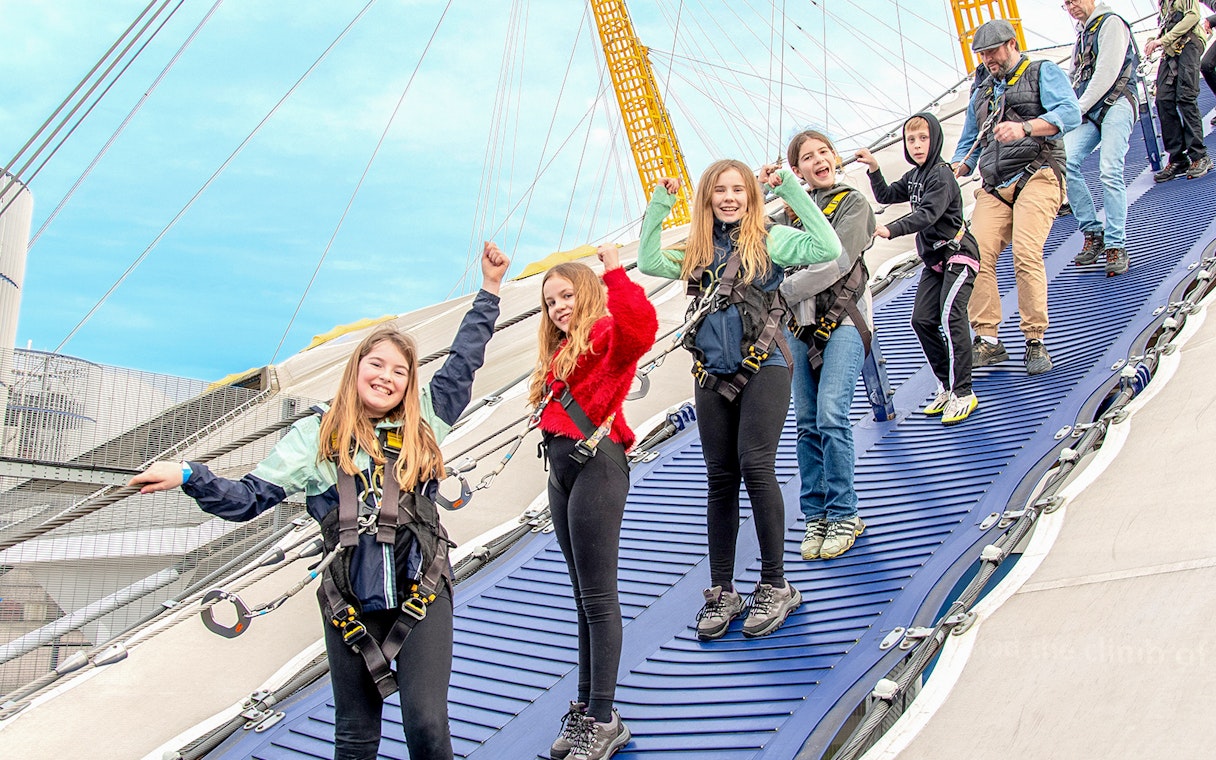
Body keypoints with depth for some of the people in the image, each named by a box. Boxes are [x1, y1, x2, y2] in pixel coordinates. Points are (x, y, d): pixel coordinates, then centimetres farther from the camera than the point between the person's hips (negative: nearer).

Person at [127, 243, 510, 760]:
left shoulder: (425, 423, 7)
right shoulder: (317, 436, 4)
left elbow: (462, 363, 17)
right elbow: (249, 499, 2)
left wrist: (489, 291, 19)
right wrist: (189, 477, -14)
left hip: (422, 596, 0)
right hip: (349, 601, 0)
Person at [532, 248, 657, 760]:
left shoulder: (607, 334, -5)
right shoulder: (560, 352, 23)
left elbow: (641, 326, -27)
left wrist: (615, 274, -24)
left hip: (596, 464, -9)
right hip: (561, 469, 9)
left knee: (598, 598, -5)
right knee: (584, 598, 14)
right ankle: (585, 706, 21)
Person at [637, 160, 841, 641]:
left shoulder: (769, 240, -1)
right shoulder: (697, 250, 13)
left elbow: (828, 249, -13)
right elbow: (647, 262, 11)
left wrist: (790, 189, -11)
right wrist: (659, 204, 8)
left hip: (763, 367, -5)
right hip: (712, 376, 5)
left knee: (755, 466, -16)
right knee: (720, 480, 7)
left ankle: (774, 587, -3)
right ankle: (722, 593, 16)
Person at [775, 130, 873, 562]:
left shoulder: (852, 203, 1)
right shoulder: (790, 211, 17)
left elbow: (835, 262, -13)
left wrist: (785, 290, -11)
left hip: (842, 319, -5)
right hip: (801, 324, 5)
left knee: (831, 414, -16)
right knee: (806, 423, 4)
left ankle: (844, 514, -5)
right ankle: (816, 515, 13)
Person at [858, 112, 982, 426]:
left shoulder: (941, 175, -15)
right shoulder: (914, 176, 12)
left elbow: (927, 214, -28)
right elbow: (886, 196, 20)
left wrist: (891, 230, -40)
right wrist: (874, 169, 4)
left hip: (958, 254, -9)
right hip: (934, 259, 9)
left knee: (951, 316, -22)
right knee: (922, 320, 1)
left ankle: (963, 393, -21)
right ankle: (947, 385, 11)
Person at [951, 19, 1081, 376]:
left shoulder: (1043, 73, 10)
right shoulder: (981, 90, 28)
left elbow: (1070, 113, -8)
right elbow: (969, 143, 31)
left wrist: (1025, 127, -25)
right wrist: (953, 173, 9)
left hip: (1036, 176, -5)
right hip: (993, 188, 5)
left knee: (1025, 253, -25)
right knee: (977, 255, -18)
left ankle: (1035, 342, -16)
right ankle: (988, 341, -13)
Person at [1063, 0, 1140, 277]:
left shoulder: (1110, 23, 1)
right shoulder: (1081, 36, 27)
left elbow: (1107, 73, -9)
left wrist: (1079, 108, -8)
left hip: (1115, 103, -7)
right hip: (1088, 111, 7)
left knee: (1110, 171, -19)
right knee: (1066, 162, -17)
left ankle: (1115, 245, -16)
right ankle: (1092, 233, -11)